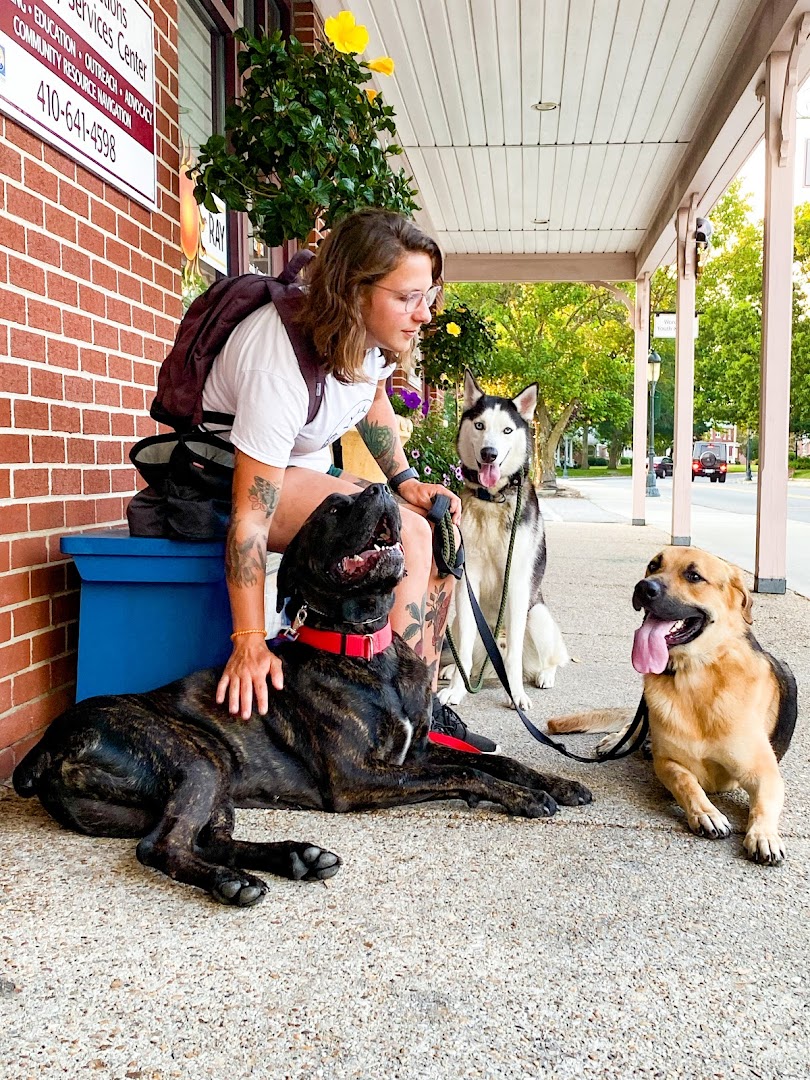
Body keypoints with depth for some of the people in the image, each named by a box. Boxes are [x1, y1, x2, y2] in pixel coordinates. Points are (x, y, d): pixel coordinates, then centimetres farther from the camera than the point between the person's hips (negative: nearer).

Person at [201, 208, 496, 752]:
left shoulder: (373, 334, -10)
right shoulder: (282, 367, -34)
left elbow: (372, 396, 14)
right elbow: (250, 517, -34)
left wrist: (405, 479, 0)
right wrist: (250, 643, -34)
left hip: (304, 467, 9)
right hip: (227, 477, -8)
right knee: (408, 537, -26)